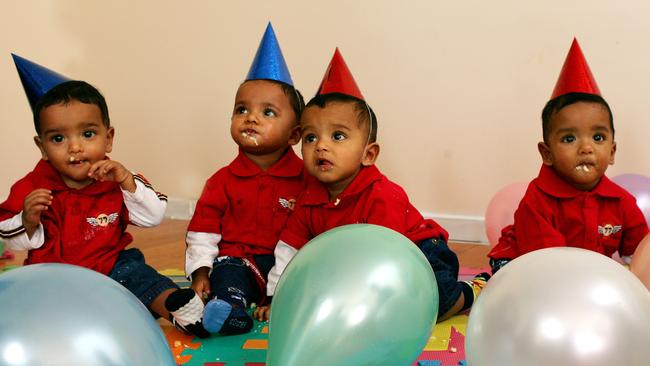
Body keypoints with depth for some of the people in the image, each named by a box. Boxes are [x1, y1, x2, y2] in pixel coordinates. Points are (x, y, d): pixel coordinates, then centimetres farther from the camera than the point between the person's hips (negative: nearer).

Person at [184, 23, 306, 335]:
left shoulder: (304, 178, 2)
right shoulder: (224, 180, 5)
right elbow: (203, 228, 7)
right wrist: (201, 271, -5)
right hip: (238, 259, -1)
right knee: (226, 273, -32)